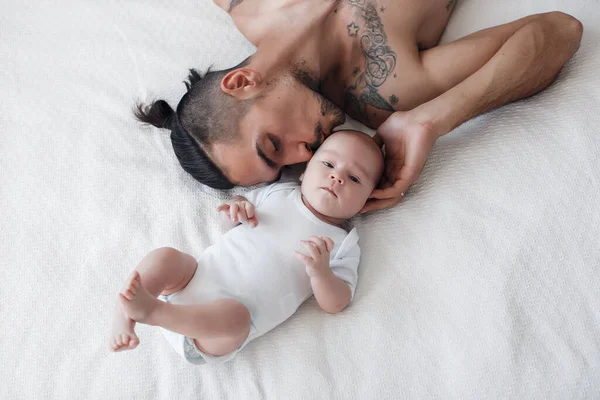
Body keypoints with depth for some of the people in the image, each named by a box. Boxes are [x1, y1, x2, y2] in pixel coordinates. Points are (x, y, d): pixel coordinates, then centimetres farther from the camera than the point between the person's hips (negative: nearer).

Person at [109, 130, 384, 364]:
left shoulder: (342, 245, 3)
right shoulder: (280, 192, 12)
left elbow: (335, 305, -2)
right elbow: (247, 203, 27)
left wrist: (320, 272, -23)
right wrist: (239, 207, 0)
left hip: (233, 309, -4)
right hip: (199, 276, 5)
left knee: (233, 316, -37)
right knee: (164, 257, -20)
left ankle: (152, 310, -40)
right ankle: (124, 318, -22)